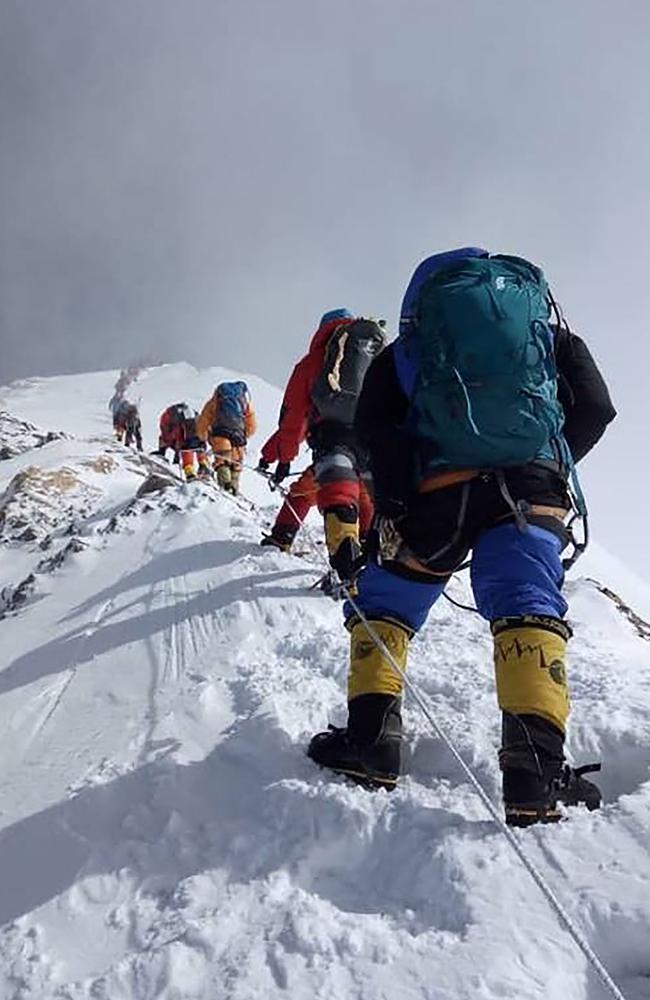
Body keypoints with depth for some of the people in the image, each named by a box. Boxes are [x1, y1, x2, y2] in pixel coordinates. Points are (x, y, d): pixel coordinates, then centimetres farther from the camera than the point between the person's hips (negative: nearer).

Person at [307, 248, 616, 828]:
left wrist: (392, 503, 1)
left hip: (438, 493, 0)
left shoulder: (407, 347, 21)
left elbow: (373, 423, 3)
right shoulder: (553, 328, 25)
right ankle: (536, 768, -19)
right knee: (528, 611, -4)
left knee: (383, 605, 13)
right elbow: (596, 408, 14)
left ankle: (371, 738, 4)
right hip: (532, 489, 1)